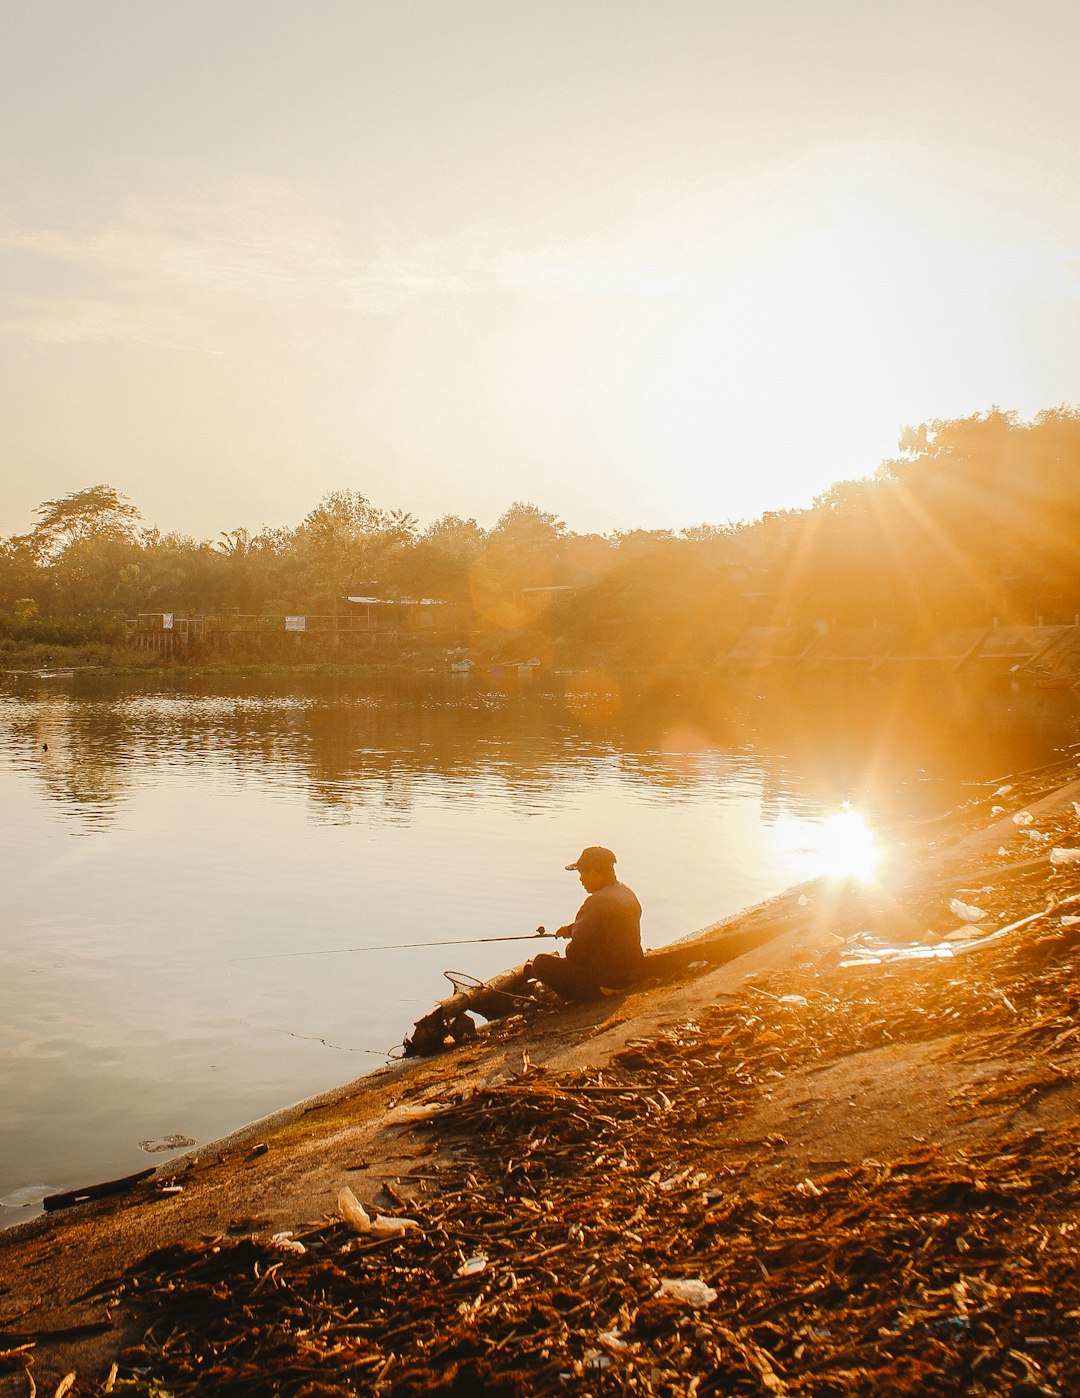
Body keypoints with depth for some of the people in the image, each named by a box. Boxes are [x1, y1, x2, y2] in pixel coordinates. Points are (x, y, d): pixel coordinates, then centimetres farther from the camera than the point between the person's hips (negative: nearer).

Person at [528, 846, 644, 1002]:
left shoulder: (597, 902, -26)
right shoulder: (628, 893, 4)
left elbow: (577, 952, -22)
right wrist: (571, 928, 20)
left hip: (605, 983, -10)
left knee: (540, 962, -2)